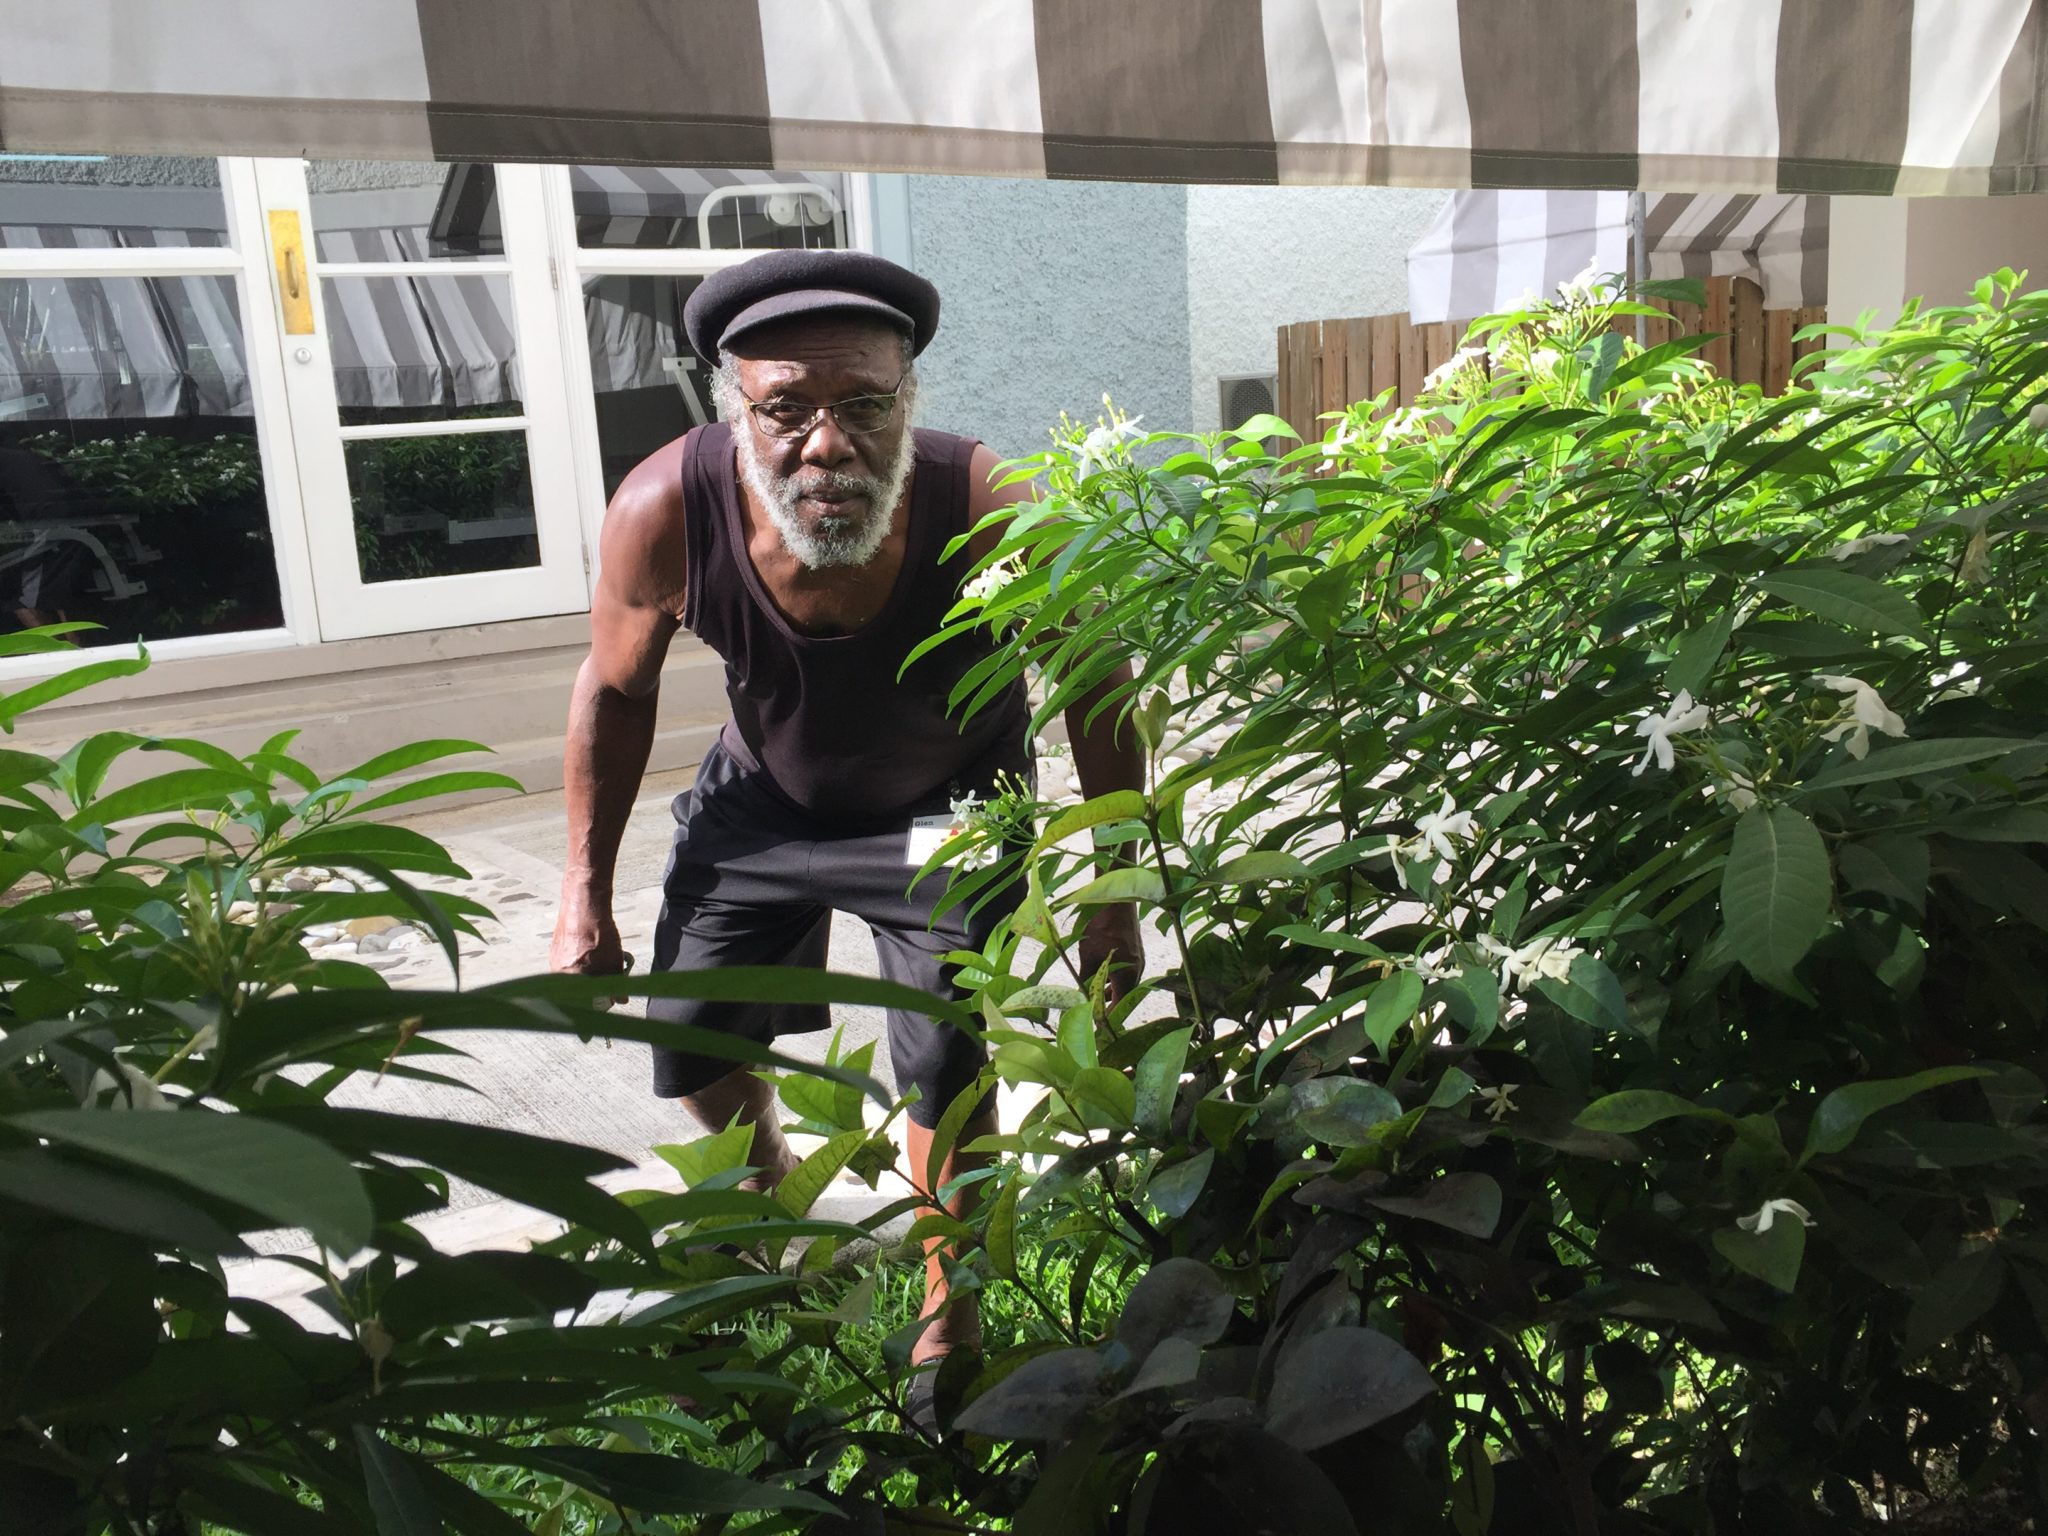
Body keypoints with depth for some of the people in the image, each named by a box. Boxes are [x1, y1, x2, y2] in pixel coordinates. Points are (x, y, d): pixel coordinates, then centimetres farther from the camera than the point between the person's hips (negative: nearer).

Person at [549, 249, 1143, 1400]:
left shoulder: (993, 517, -37)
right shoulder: (666, 511, -31)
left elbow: (1099, 695, -17)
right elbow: (616, 691, -10)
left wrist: (1115, 903, -10)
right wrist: (587, 898, -2)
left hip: (948, 801, -2)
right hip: (763, 793, 3)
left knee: (946, 1070, -4)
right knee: (694, 1048, 11)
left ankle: (950, 1324, 24)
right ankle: (771, 1180, 47)